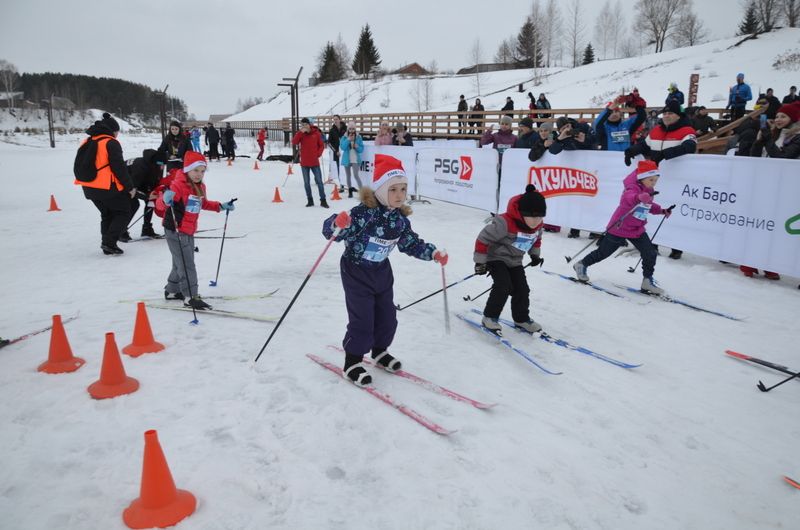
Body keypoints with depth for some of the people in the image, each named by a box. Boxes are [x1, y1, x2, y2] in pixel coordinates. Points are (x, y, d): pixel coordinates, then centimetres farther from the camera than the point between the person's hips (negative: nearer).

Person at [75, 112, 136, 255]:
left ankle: (106, 244, 18)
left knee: (107, 214, 22)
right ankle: (109, 242, -8)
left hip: (89, 188, 8)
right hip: (108, 188, -8)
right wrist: (130, 187, -10)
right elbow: (119, 167, -15)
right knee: (123, 213, 5)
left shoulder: (87, 142, 13)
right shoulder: (111, 143, -11)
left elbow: (80, 165, 18)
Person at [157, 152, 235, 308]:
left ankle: (172, 291, 35)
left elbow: (203, 203, 27)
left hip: (189, 231, 9)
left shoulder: (200, 187, 9)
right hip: (175, 231, -9)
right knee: (186, 264, -7)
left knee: (181, 263, 19)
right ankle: (191, 297, -2)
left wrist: (221, 206, 20)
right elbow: (159, 204, -25)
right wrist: (165, 200, -47)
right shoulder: (178, 185, -18)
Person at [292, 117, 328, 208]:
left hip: (315, 162, -2)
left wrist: (318, 154, -9)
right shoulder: (300, 134, 1)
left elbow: (321, 145, 6)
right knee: (306, 182, 8)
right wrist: (301, 132, -21)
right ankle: (310, 200, 18)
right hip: (304, 163, 2)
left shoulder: (316, 133, -1)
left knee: (319, 181, -2)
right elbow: (294, 143, -15)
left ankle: (323, 200, 3)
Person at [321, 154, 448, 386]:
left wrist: (434, 253, 1)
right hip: (356, 272, -7)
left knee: (387, 317, 15)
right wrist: (337, 224, -54)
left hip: (382, 272, 7)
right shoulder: (364, 213, -27)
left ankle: (380, 352, 39)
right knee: (362, 320, -5)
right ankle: (352, 363, 13)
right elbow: (330, 231, -32)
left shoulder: (400, 219, -5)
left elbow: (411, 243, 10)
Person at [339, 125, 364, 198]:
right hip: (347, 160, 2)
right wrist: (348, 139, -22)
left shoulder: (359, 137, -1)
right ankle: (350, 192, 22)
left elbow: (361, 149, 0)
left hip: (355, 160, -2)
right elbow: (342, 147, -16)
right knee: (348, 176, 11)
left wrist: (357, 147, -20)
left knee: (356, 175, -16)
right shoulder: (344, 137, -1)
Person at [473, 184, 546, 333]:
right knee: (503, 286, -22)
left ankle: (522, 319, 23)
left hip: (515, 261, 7)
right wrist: (480, 261, -20)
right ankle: (489, 317, -7)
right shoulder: (504, 223, -33)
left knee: (522, 289, 4)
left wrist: (535, 254, 18)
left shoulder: (537, 225, -9)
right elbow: (483, 239, -25)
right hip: (496, 258, -7)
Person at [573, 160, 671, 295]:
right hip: (619, 227, -7)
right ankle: (581, 265, 29)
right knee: (604, 251, 7)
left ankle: (648, 280, 14)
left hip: (637, 229, 7)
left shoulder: (649, 191, 5)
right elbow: (630, 197, -48)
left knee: (651, 253, -2)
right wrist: (640, 197, -69)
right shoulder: (632, 188, -22)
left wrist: (662, 211, 16)